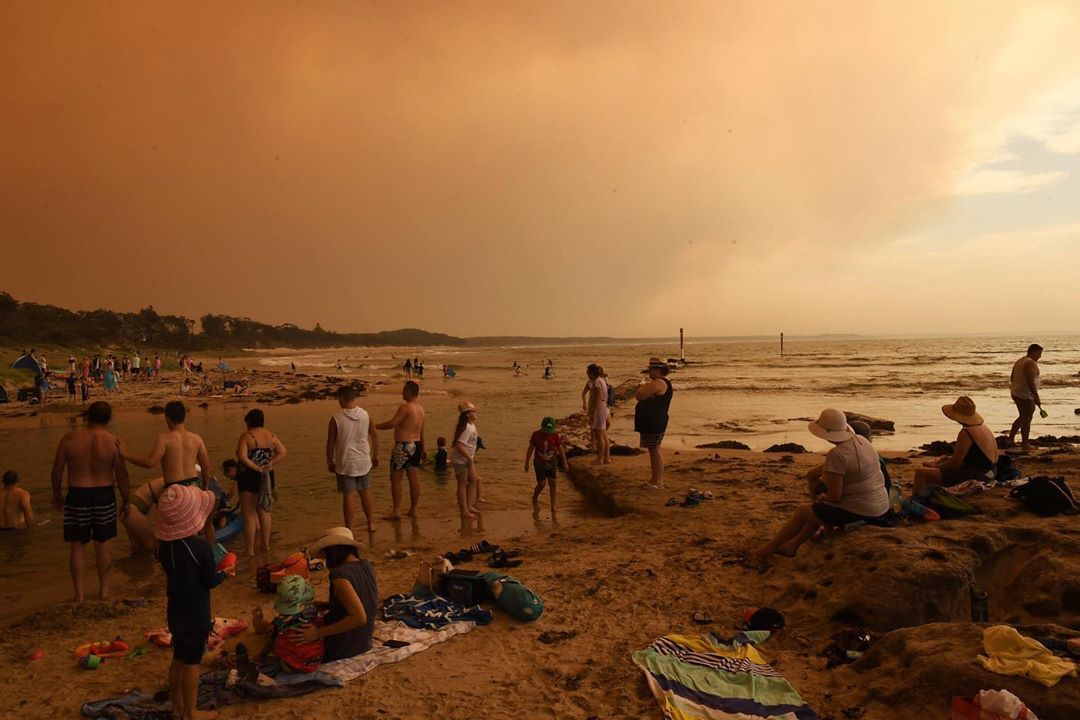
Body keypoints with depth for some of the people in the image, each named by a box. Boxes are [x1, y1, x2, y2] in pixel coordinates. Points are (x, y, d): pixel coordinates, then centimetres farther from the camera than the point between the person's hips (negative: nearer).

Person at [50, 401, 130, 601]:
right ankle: (104, 590, 25)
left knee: (77, 546, 11)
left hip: (77, 496, 0)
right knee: (102, 545, 14)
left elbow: (57, 471, 0)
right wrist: (126, 501, 5)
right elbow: (122, 476, -7)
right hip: (104, 495, 0)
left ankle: (79, 594, 16)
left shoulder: (69, 439, -6)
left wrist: (56, 495, 16)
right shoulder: (113, 442, -10)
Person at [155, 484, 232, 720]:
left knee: (178, 659, 19)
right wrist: (224, 572, 2)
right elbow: (211, 581, -17)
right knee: (192, 663, 6)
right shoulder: (202, 547, -25)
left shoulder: (164, 545, -4)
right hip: (196, 613, -7)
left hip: (175, 610, 7)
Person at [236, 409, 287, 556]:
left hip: (249, 476, -6)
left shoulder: (246, 435, -12)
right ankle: (265, 544, 27)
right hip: (267, 477, 6)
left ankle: (250, 549, 5)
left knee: (249, 514, 2)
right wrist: (269, 465, -7)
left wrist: (256, 468, -15)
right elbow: (282, 452, 1)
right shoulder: (271, 435, 5)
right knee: (264, 512, 18)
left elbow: (242, 457, -23)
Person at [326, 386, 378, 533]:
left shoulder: (336, 419, -14)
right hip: (364, 462, 4)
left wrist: (330, 462, 5)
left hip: (345, 463, -4)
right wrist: (375, 456, 16)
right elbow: (374, 435, 5)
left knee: (349, 496, 1)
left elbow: (330, 443, -9)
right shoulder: (365, 415, -3)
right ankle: (370, 524, 31)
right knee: (365, 492, 18)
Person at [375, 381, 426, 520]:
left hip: (403, 447, -8)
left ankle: (396, 511, 2)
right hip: (416, 445, 8)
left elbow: (392, 423, -23)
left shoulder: (405, 407, -16)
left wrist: (375, 426, -12)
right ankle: (413, 510, 16)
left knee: (395, 478, 1)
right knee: (414, 479, 10)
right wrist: (422, 449, 25)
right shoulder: (420, 408, 12)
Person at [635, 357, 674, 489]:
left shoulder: (658, 383, -18)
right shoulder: (663, 383, 18)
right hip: (651, 423, 11)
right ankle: (656, 479, 22)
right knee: (654, 450, 15)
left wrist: (642, 387, -2)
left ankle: (658, 481, -4)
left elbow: (639, 396, -20)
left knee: (655, 450, -8)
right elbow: (639, 396, 21)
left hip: (654, 423, -11)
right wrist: (644, 387, 3)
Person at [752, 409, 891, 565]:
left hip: (858, 512, -9)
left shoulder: (837, 455, -26)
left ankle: (769, 549, 22)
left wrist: (823, 497, 0)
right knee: (819, 509, 27)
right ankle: (793, 545, 33)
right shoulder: (861, 440, 1)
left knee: (802, 513, 8)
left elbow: (835, 497, -22)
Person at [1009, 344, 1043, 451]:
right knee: (1027, 419, -2)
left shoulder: (1019, 361, 13)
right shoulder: (1031, 363, -17)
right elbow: (1030, 382, -24)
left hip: (1016, 394, 10)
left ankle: (1011, 439, 20)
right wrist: (1036, 397, -22)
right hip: (1026, 396, -10)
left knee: (1022, 417, 20)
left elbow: (1012, 378, 20)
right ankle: (1025, 444, 3)